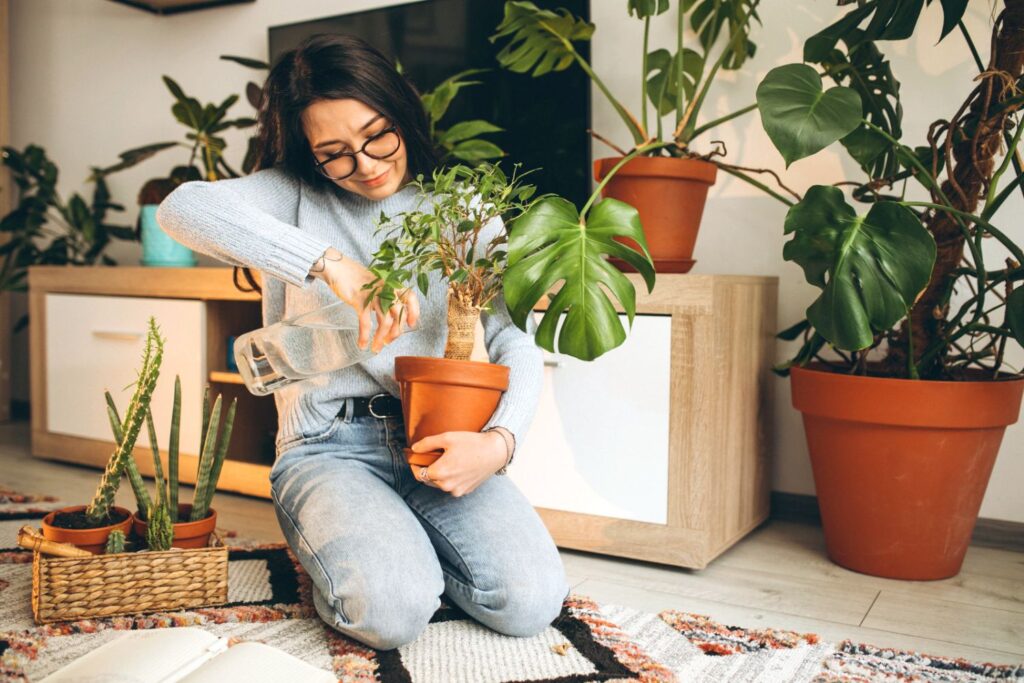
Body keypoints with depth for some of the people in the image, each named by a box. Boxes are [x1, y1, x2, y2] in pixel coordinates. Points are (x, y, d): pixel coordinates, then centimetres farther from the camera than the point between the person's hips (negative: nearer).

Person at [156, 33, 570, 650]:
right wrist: (329, 264, -29)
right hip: (330, 445, -2)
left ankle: (405, 539, 10)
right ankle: (351, 548, 8)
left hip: (439, 439, 2)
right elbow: (182, 207, -18)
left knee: (532, 602, -19)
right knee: (392, 611, -28)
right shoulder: (296, 196, 3)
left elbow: (515, 342, 1)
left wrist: (501, 439, -20)